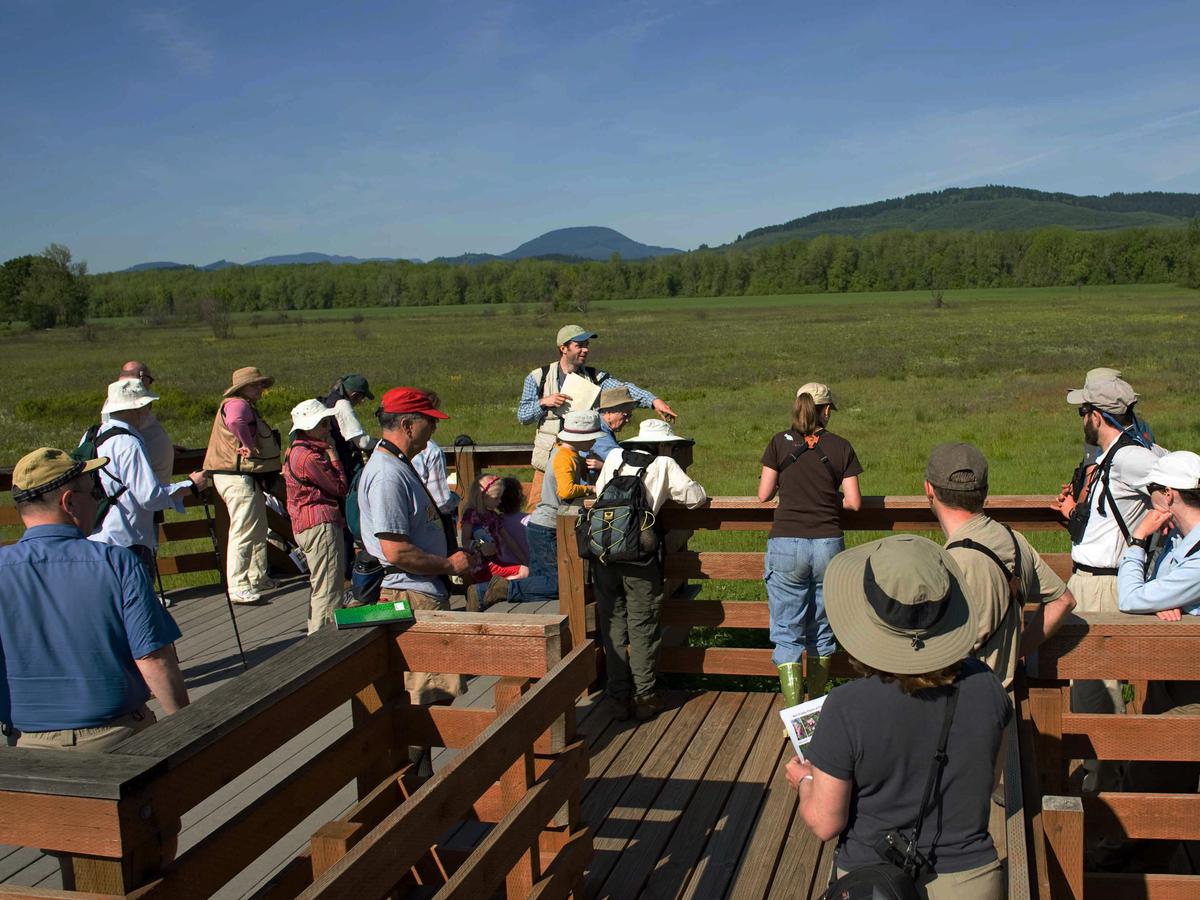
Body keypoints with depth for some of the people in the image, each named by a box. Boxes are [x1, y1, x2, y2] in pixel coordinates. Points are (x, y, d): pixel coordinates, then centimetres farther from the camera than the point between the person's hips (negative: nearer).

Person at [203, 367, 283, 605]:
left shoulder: (247, 407, 21)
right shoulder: (237, 404, -14)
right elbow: (235, 421, -38)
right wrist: (248, 446, -27)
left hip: (250, 478, 11)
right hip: (239, 478, -11)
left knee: (258, 530, 21)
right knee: (243, 532, -11)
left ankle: (259, 578, 33)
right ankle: (238, 588, -9)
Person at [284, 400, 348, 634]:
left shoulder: (295, 451, 16)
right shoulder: (309, 457, -17)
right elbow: (340, 487, -11)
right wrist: (332, 453, -5)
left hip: (304, 525, 11)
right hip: (321, 524, -11)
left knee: (320, 587, 20)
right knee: (328, 591, -9)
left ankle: (315, 636, 28)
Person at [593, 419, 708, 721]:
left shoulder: (614, 456, 15)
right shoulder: (663, 464, 6)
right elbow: (695, 497, 7)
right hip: (640, 558, -3)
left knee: (612, 626, 12)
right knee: (642, 629, 9)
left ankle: (618, 697, 17)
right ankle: (645, 698, 15)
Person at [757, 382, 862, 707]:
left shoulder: (780, 442, 0)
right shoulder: (840, 447, 2)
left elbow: (763, 495, 2)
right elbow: (854, 501, 1)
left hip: (786, 545, -1)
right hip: (828, 545, 2)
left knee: (787, 632, 3)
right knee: (821, 629, 16)